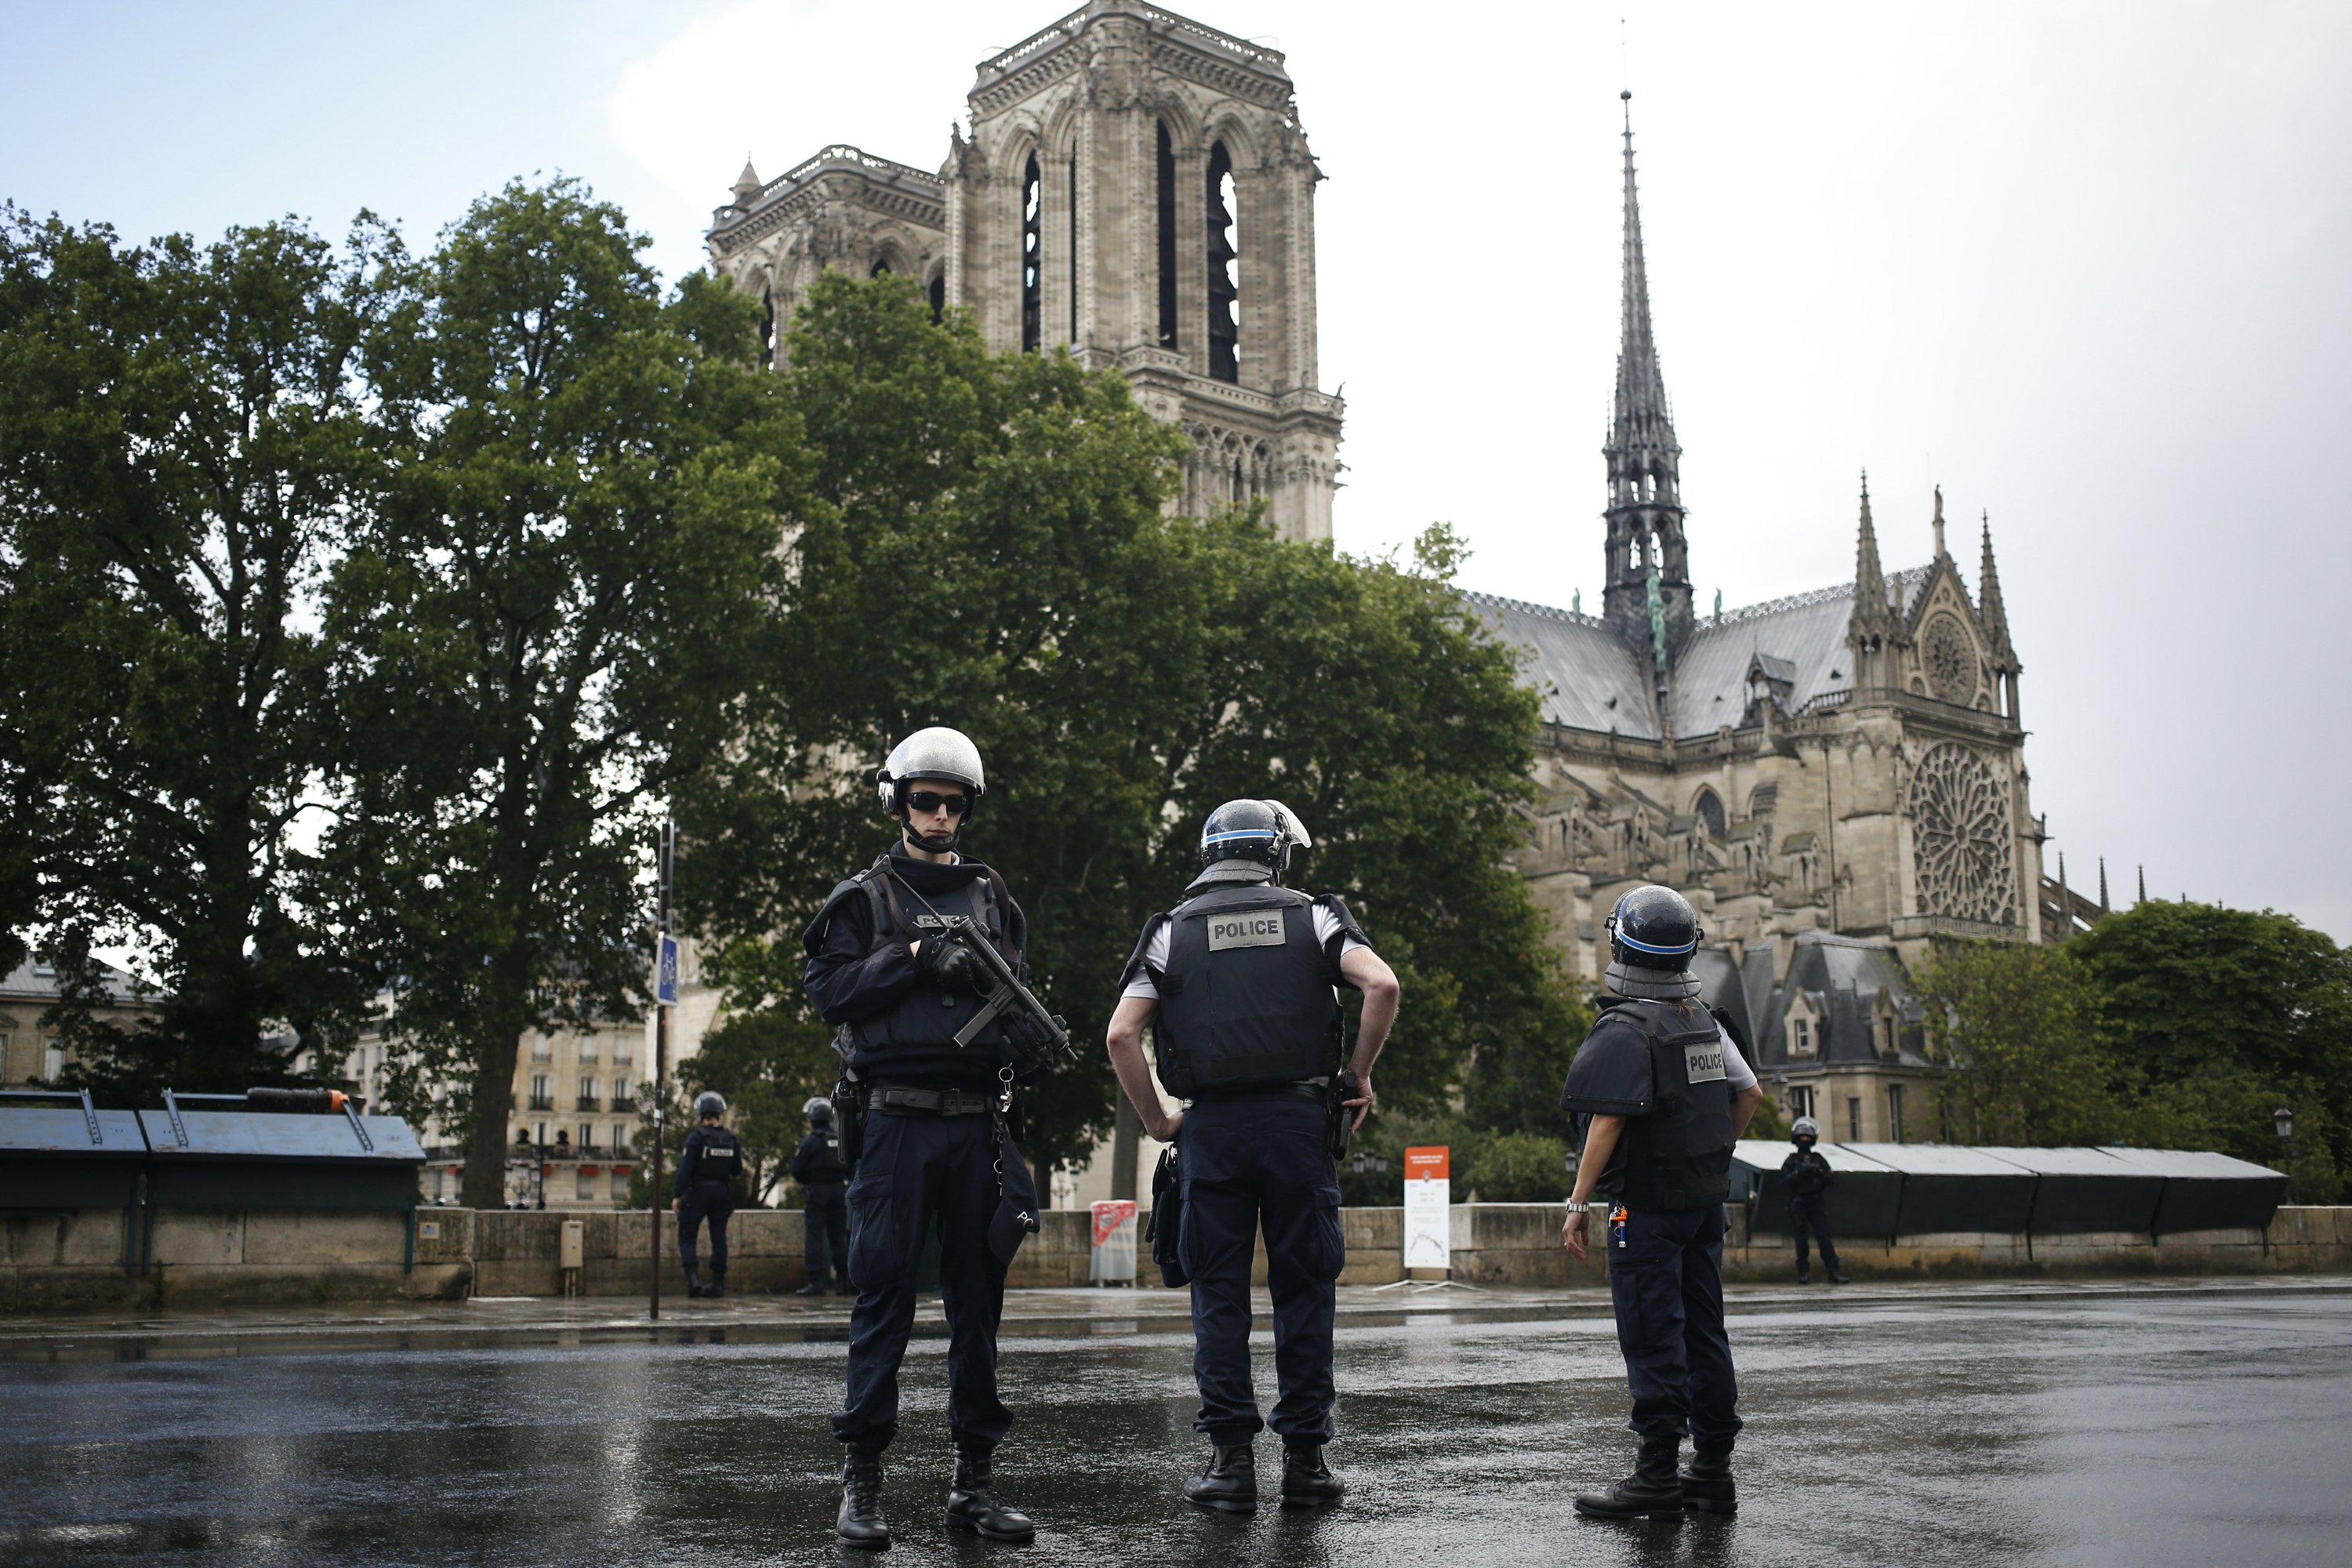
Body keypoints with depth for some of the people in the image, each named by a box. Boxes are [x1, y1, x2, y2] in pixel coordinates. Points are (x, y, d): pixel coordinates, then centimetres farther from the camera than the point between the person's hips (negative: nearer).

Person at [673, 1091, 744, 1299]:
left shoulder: (696, 1137, -12)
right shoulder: (732, 1139, 2)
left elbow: (685, 1169, -14)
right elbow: (737, 1171, 7)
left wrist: (678, 1195, -9)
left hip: (698, 1192, -4)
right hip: (723, 1193, 4)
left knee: (686, 1236, 5)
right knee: (719, 1237, 10)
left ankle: (693, 1278, -10)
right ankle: (718, 1281, 9)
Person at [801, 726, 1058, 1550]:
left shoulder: (993, 900, 17)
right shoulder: (863, 897, 7)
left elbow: (1024, 1004, 16)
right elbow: (827, 986, -4)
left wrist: (1017, 1028, -5)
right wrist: (912, 959, -13)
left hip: (978, 1124, 4)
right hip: (896, 1120, -3)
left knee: (978, 1298, 6)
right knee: (884, 1296, -4)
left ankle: (975, 1476, 13)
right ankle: (861, 1476, 3)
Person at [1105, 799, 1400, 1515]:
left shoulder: (1172, 931, 9)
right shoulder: (1312, 918, 8)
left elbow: (1121, 1036, -2)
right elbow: (1383, 984, -9)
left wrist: (1156, 1121, 8)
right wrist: (1360, 1075, 3)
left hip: (1211, 1127, 0)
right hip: (1298, 1120, 0)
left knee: (1219, 1292, 7)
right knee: (1304, 1288, 7)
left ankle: (1231, 1460, 6)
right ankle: (1305, 1457, 9)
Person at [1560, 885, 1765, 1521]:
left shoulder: (1623, 1029, -14)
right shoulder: (1706, 1023, 10)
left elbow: (1609, 1121, -19)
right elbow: (1750, 1094, 15)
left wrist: (1578, 1203, -15)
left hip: (1648, 1204, -8)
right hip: (1706, 1199, 8)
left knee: (1653, 1338, -4)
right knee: (1704, 1332, 12)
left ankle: (1657, 1477, -1)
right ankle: (1713, 1471, 17)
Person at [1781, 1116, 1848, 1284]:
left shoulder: (1819, 1160, 16)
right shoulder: (1791, 1161, 10)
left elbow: (1832, 1180, 6)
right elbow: (1786, 1179, -7)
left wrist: (1820, 1172, -11)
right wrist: (1801, 1172, -20)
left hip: (1817, 1203, 1)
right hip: (1798, 1204, -1)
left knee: (1825, 1237, -7)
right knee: (1801, 1239, 0)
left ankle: (1834, 1272, -9)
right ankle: (1804, 1273, 5)